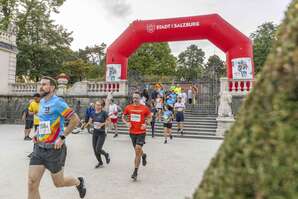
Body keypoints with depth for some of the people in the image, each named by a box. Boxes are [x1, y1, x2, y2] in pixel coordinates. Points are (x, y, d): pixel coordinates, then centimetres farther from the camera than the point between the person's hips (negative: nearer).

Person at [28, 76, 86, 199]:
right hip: (39, 147, 7)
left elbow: (75, 120, -18)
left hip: (54, 149, -7)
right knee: (32, 183, 1)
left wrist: (62, 137, -20)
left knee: (58, 183, 9)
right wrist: (37, 133, 14)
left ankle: (79, 182, 40)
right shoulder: (42, 102, 11)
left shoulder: (57, 102, -14)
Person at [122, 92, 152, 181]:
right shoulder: (128, 107, 0)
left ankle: (135, 172, -1)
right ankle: (143, 155, 51)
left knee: (137, 150, -12)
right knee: (137, 150, 15)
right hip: (132, 132, 3)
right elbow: (123, 117, 13)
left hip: (141, 132, -3)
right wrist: (127, 123, -6)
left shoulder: (145, 108, -5)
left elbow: (149, 117, 9)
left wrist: (146, 124, -9)